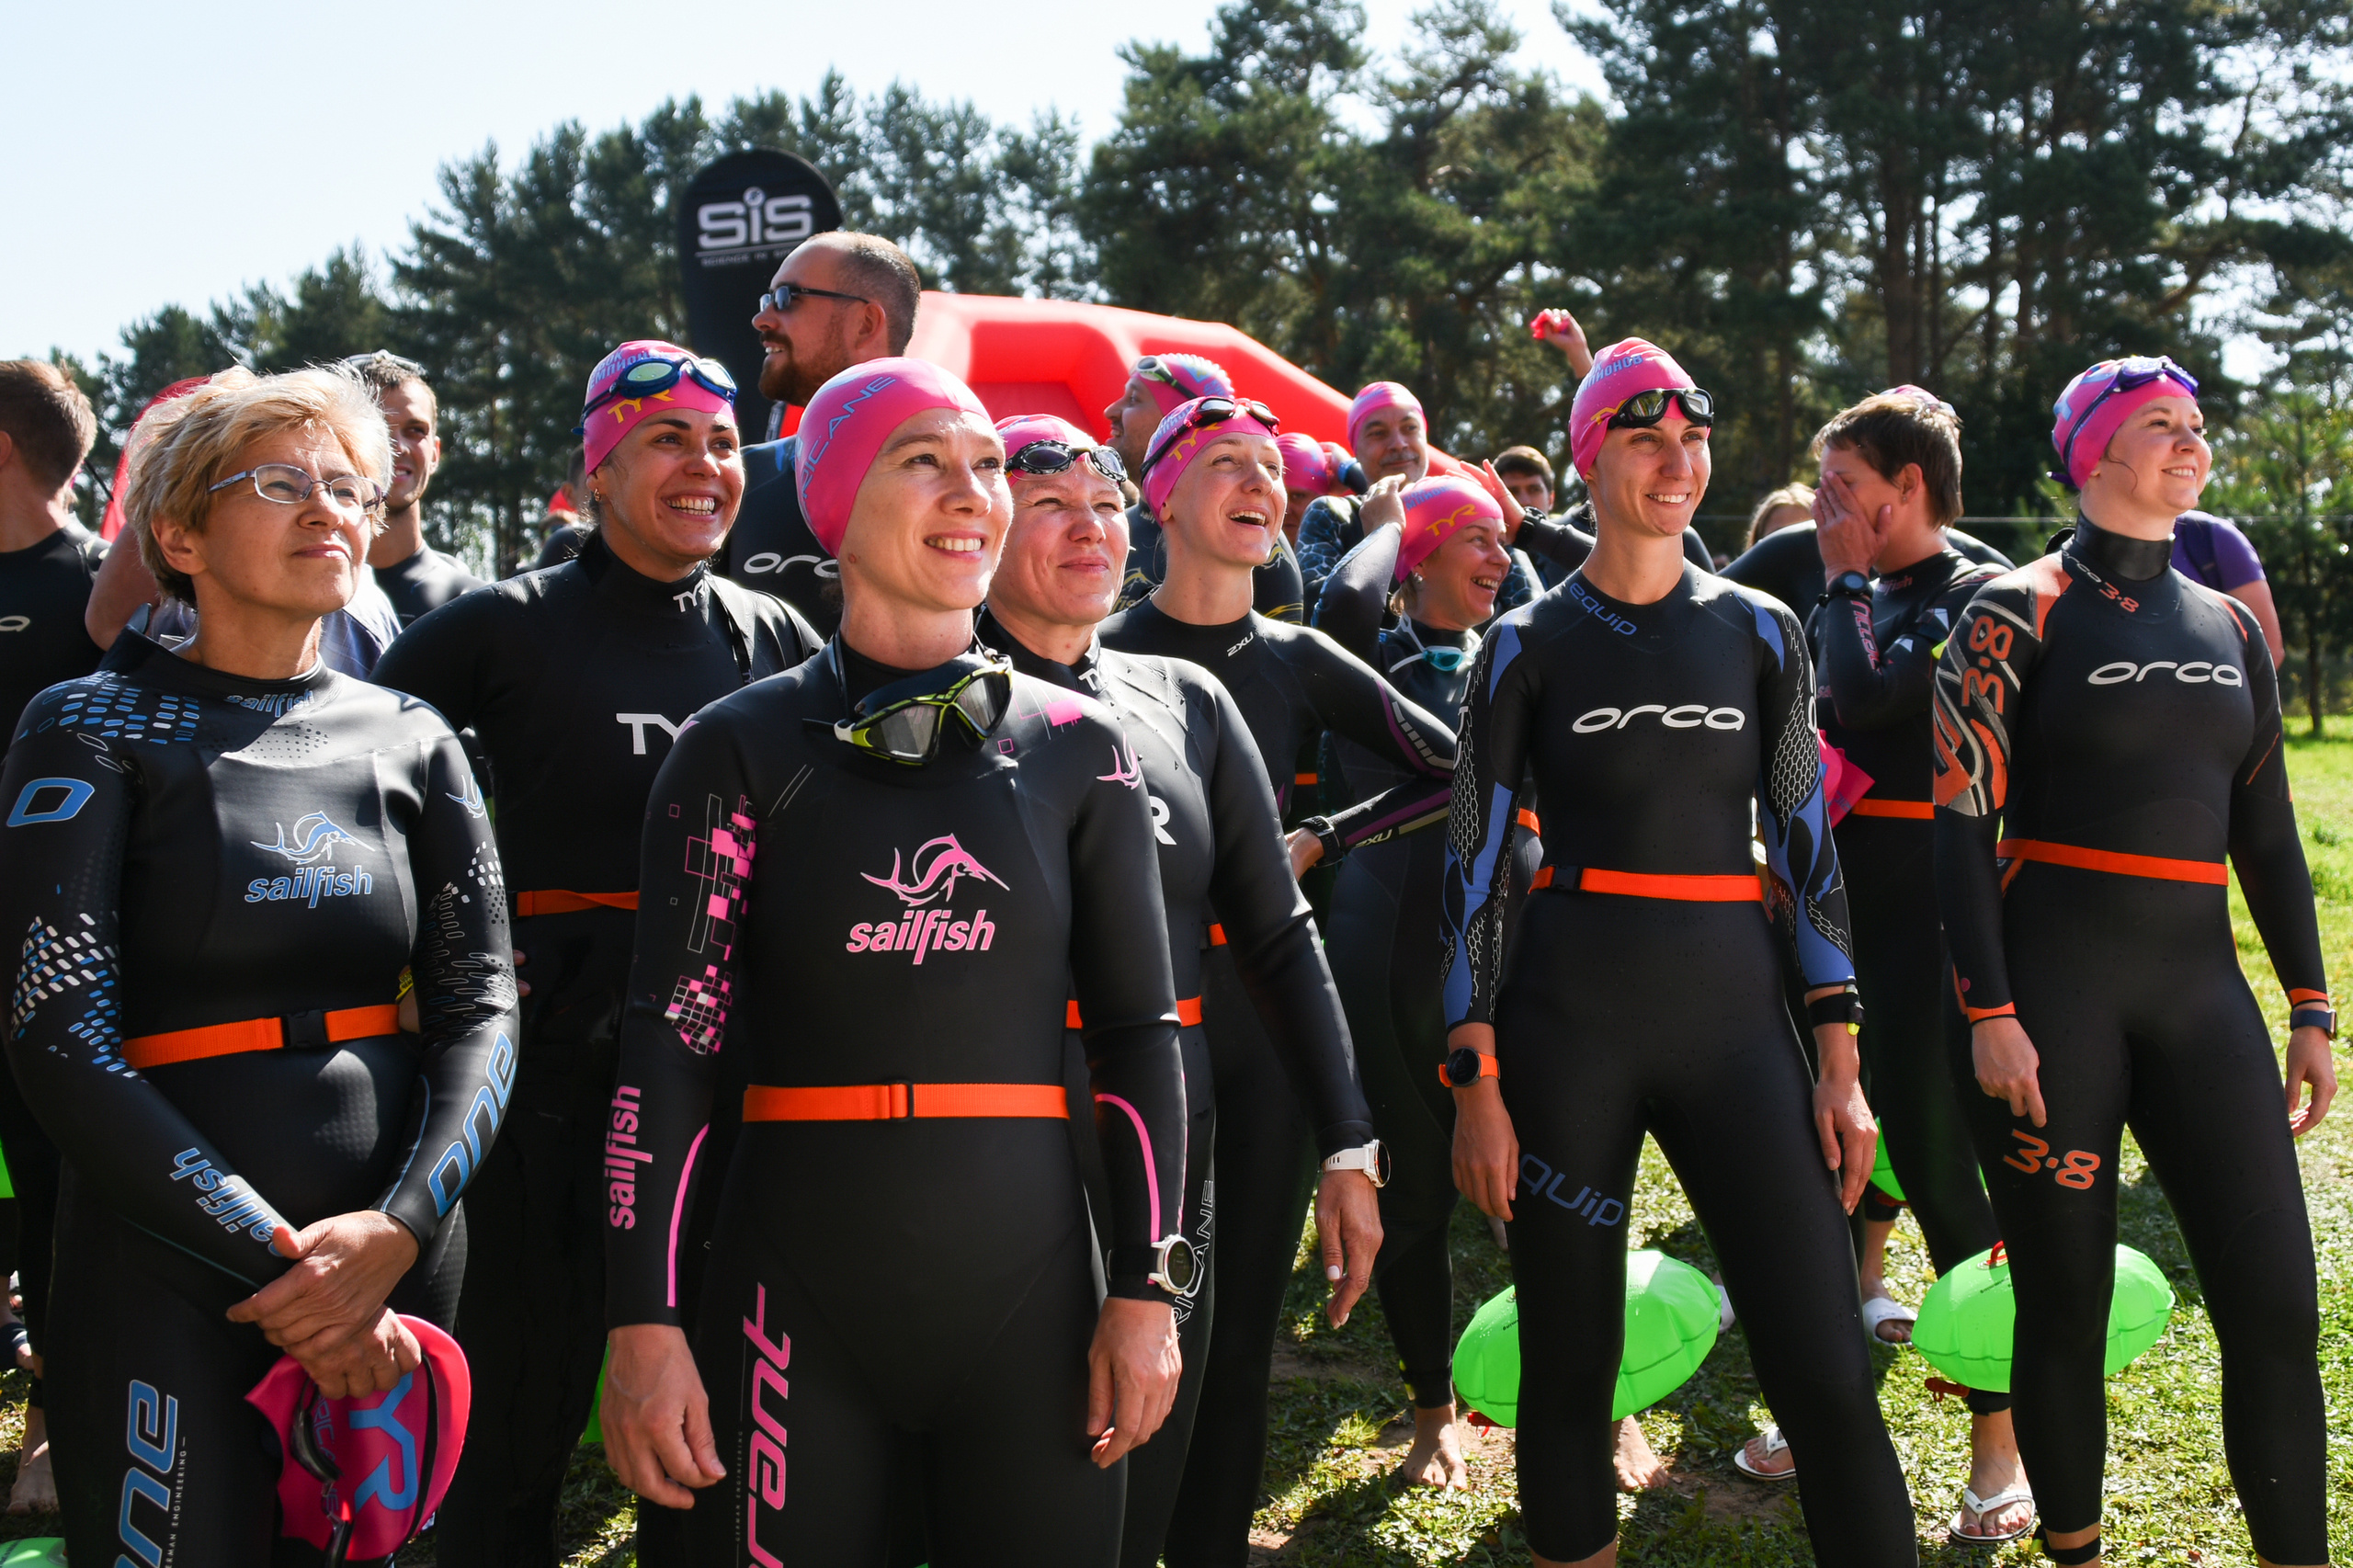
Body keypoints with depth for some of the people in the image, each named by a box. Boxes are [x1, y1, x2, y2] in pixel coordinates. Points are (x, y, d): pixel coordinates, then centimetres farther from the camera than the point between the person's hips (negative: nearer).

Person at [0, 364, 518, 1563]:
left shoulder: (411, 742, 8)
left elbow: (481, 1011, 2)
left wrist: (398, 1229, -15)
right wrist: (272, 1263, -17)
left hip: (396, 1258, 4)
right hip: (167, 1269, -3)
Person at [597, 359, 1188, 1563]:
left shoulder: (1076, 747, 5)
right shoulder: (743, 745, -1)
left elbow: (1138, 1031, 6)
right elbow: (670, 1036, -4)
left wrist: (1147, 1288, 0)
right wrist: (642, 1322, -10)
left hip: (1028, 1284, 2)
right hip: (797, 1285, -1)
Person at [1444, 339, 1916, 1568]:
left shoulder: (1759, 632, 8)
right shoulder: (1527, 646, 2)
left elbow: (1806, 843, 9)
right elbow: (1475, 865, 1)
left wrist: (1840, 1057, 3)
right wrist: (1476, 1079, -5)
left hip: (1734, 1015, 2)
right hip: (1567, 1020, -1)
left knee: (1826, 1375, -5)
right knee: (1568, 1367, 6)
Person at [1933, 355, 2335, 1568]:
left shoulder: (2228, 626, 14)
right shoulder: (2018, 612, -3)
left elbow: (2265, 829, 17)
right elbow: (1961, 823, -7)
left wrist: (2310, 1008, 13)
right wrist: (1990, 1013, -14)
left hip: (2198, 984, 5)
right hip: (2056, 984, -5)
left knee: (2276, 1306, -1)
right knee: (2066, 1308, 3)